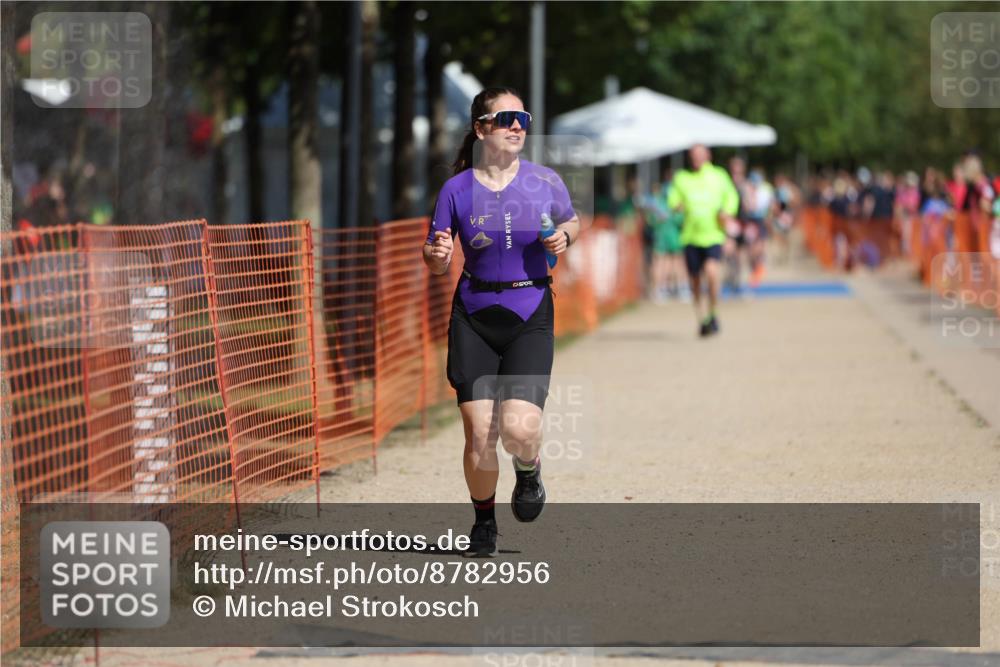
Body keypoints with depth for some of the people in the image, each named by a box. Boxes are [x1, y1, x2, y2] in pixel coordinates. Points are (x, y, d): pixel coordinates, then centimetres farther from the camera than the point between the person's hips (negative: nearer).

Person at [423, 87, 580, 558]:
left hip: (530, 315, 0)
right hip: (474, 316, 0)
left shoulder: (545, 181, 0)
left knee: (519, 428, -17)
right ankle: (484, 523, 20)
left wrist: (564, 235, -4)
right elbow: (434, 259, 5)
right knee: (479, 435, -4)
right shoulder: (457, 189, -1)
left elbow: (571, 220, 19)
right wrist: (437, 254, -18)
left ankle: (529, 472, 20)